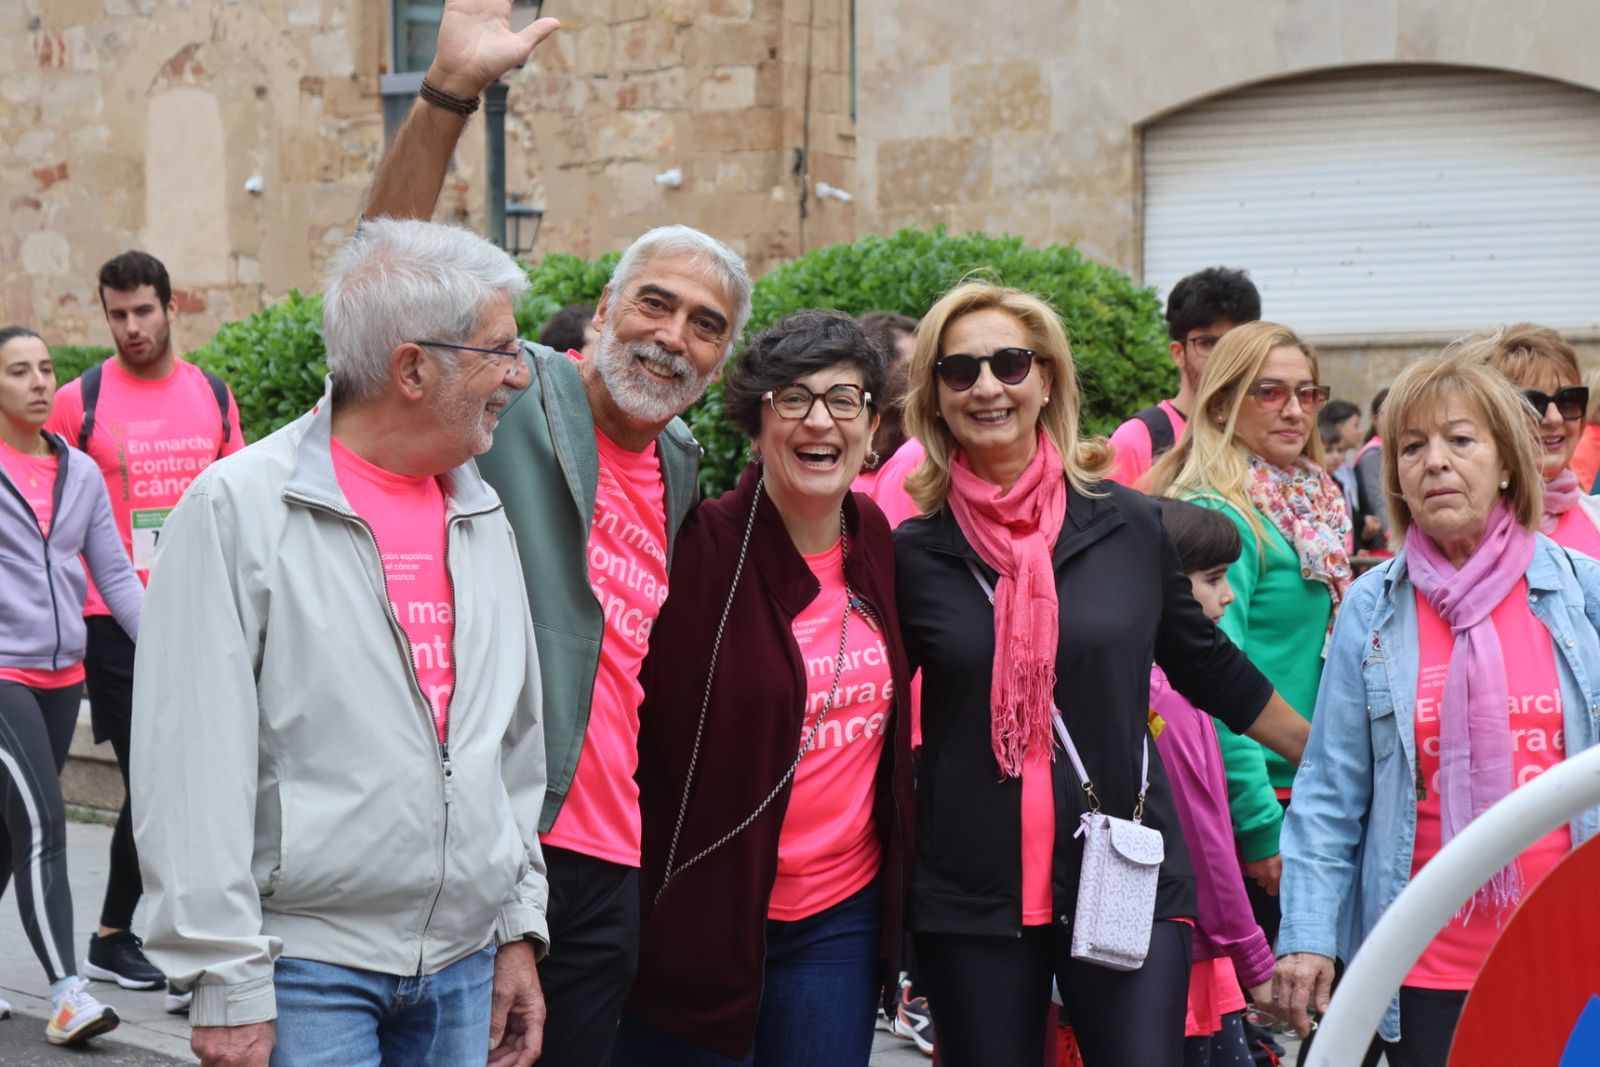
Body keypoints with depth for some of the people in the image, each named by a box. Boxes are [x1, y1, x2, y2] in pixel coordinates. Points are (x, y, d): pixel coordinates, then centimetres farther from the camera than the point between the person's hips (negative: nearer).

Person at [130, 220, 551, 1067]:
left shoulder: (483, 516, 10)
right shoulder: (239, 506, -9)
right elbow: (194, 765, -12)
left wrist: (519, 926, 13)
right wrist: (226, 985, -14)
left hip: (464, 966, 6)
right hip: (308, 964, -6)